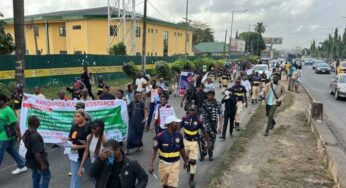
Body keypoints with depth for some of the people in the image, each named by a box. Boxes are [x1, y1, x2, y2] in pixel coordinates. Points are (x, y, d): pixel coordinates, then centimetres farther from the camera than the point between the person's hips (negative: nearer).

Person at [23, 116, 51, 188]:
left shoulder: (27, 133, -1)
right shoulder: (35, 136, -30)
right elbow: (37, 153, -30)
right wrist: (42, 164, -22)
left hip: (31, 160, 9)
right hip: (38, 161, -9)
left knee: (36, 176, 22)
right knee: (46, 175, 7)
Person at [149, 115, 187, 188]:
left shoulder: (179, 135, -6)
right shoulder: (160, 136, -17)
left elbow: (181, 149, 9)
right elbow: (154, 150, -13)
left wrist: (185, 160, 20)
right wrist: (151, 164, -20)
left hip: (175, 164, 1)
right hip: (164, 163, -1)